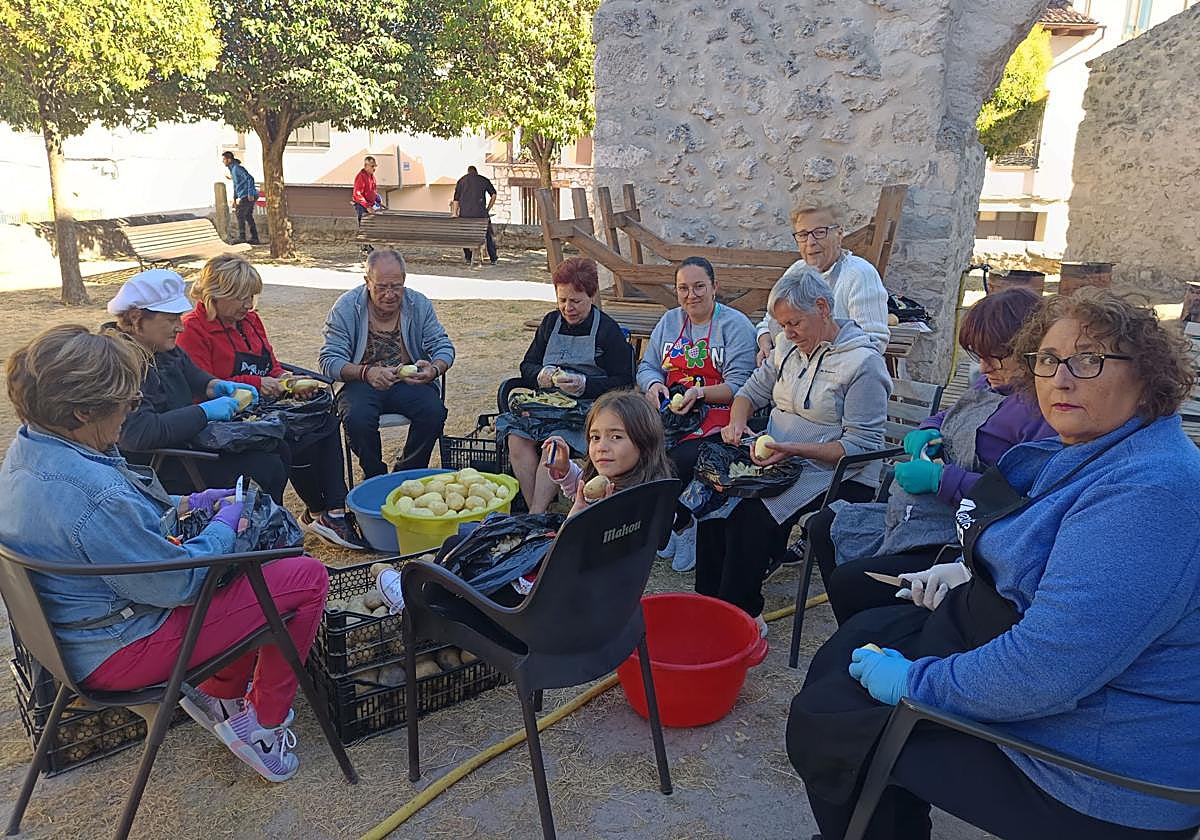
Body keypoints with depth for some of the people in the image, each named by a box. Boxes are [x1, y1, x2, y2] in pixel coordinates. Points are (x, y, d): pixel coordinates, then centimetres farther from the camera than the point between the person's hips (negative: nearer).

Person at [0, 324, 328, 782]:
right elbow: (178, 585, -25)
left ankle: (220, 694, 26)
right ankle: (265, 720, 9)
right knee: (306, 578, -9)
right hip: (119, 653, -10)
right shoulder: (96, 495, -34)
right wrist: (225, 524, -10)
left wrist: (183, 505, 4)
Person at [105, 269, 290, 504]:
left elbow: (193, 376, 24)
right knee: (265, 468, -16)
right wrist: (204, 411, -28)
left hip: (188, 440, 10)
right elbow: (138, 432, -34)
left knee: (278, 451, 7)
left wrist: (219, 386, 1)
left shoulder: (163, 348, 6)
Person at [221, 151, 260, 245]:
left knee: (240, 215, -3)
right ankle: (254, 238, 12)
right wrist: (235, 199, 25)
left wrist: (250, 194, -26)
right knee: (248, 216, 11)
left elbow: (250, 178, -22)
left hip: (247, 196, -10)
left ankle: (241, 237, 0)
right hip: (245, 196, 10)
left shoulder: (237, 168, -12)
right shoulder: (232, 169, 18)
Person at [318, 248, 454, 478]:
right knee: (357, 420, -33)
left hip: (409, 380, 2)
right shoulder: (346, 307, -6)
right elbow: (329, 360, -10)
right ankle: (376, 478, -4)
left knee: (434, 412, -27)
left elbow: (443, 346, 4)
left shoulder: (419, 304, 1)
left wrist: (434, 369, -21)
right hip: (361, 382, -2)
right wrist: (366, 372, -30)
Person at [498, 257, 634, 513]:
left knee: (557, 438, -34)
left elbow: (623, 382, -3)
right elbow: (527, 366, 19)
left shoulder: (608, 330, 2)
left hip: (587, 406, -5)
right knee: (516, 436, -25)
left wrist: (584, 384, -17)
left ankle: (536, 514, -30)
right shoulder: (551, 322, 18)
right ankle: (534, 512, -23)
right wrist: (542, 375, -5)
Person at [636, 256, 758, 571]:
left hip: (718, 413, -5)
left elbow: (738, 385, -11)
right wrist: (654, 384, -8)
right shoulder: (669, 321, 17)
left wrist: (699, 393, -26)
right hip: (670, 410, 5)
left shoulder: (735, 324, -2)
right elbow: (647, 366, 16)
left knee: (682, 458, -31)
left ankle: (687, 525, -3)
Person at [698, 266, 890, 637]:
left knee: (752, 512, -28)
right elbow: (753, 390, 20)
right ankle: (711, 601, -8)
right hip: (779, 460, 7)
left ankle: (741, 613, -13)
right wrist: (737, 420, -4)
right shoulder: (789, 346, 11)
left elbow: (862, 445, -16)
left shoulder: (863, 362, -12)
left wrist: (793, 449, -24)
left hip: (834, 473, -7)